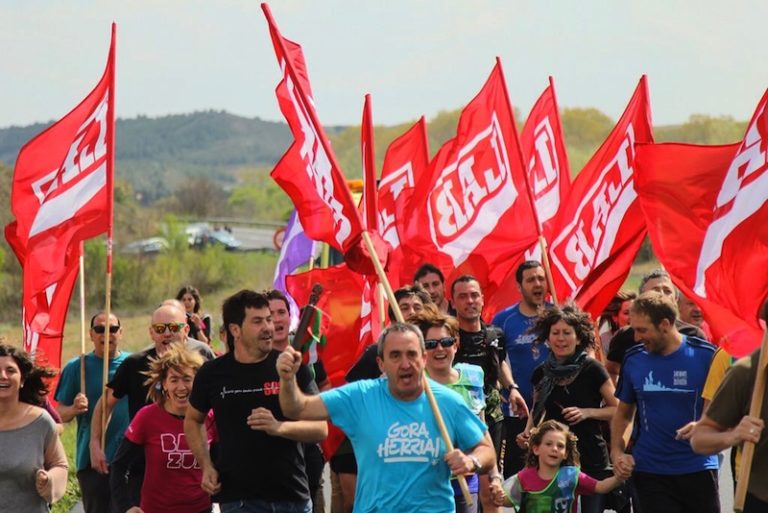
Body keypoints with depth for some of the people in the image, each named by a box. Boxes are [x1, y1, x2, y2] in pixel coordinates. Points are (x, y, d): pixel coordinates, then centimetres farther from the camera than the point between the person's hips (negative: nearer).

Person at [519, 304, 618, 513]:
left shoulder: (592, 369, -8)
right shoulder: (541, 374, 4)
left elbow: (617, 410, -2)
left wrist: (587, 412, -17)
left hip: (591, 461, -3)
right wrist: (527, 433, 4)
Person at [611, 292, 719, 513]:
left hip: (697, 469, -2)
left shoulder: (704, 355, -6)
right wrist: (616, 451, 1)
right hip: (649, 471, 2)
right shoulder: (633, 360, 3)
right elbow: (623, 413, 15)